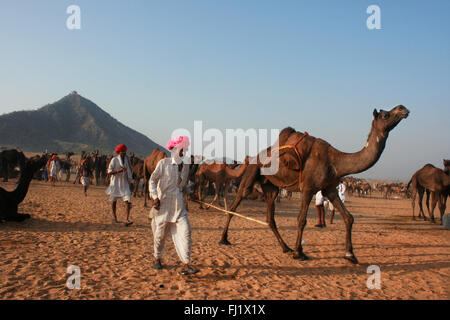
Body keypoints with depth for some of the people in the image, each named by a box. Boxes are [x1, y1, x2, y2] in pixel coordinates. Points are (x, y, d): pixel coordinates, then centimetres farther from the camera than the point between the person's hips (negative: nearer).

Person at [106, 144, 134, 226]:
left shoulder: (126, 159, 8)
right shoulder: (114, 160, -7)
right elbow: (109, 171, -13)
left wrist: (130, 181, 21)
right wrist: (119, 171, -26)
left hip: (124, 183, 3)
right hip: (115, 183, -3)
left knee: (127, 201, -13)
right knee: (113, 200, 10)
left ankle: (127, 220, -20)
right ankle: (115, 217, 30)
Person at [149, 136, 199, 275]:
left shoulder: (185, 165, 8)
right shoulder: (163, 163, -6)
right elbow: (152, 180, -8)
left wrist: (180, 171, 7)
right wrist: (155, 197, -17)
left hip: (178, 204, 4)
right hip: (163, 203, -4)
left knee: (185, 232, -8)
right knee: (160, 234, 7)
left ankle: (186, 265, -7)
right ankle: (157, 258, 31)